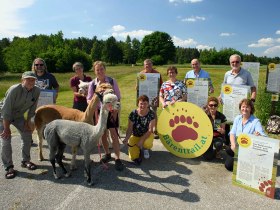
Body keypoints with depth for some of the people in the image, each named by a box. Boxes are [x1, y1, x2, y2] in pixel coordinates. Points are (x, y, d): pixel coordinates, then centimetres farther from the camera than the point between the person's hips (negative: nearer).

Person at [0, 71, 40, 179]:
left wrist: (27, 122, -3)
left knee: (27, 136, 4)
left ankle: (25, 161, 20)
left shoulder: (37, 91, -17)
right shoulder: (14, 89, -31)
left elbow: (32, 108, -4)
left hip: (19, 116, 5)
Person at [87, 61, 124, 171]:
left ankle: (117, 159, 3)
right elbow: (89, 99, 0)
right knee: (103, 135, 12)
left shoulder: (112, 81, -7)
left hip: (111, 111, -2)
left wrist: (115, 111, -8)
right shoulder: (92, 84, -4)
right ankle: (107, 154, 33)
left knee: (114, 135, -5)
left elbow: (118, 97, -2)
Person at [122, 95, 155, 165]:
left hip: (147, 134, 0)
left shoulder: (151, 114, -18)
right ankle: (138, 149, 20)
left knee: (147, 144, -37)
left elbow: (150, 130, -19)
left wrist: (141, 140, -29)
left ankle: (145, 149, 3)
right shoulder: (133, 114, -16)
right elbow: (129, 129, -13)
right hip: (135, 136, 0)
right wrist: (126, 138, -33)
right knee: (133, 157, -16)